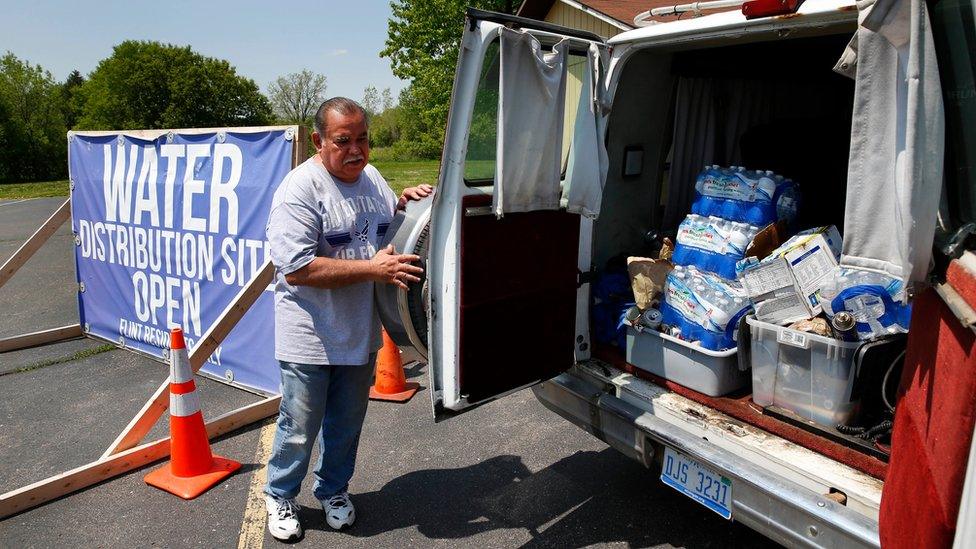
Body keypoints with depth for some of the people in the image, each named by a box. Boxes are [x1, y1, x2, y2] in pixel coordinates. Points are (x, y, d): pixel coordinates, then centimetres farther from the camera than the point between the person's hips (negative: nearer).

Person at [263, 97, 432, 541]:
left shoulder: (371, 176, 7)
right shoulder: (299, 189, -18)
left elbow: (388, 229, 23)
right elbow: (297, 269, -25)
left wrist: (405, 203, 0)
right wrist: (373, 268, -28)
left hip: (361, 333, 7)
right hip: (311, 337, -6)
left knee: (347, 424, 20)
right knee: (300, 427, 9)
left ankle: (333, 490, 42)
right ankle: (280, 496, 34)